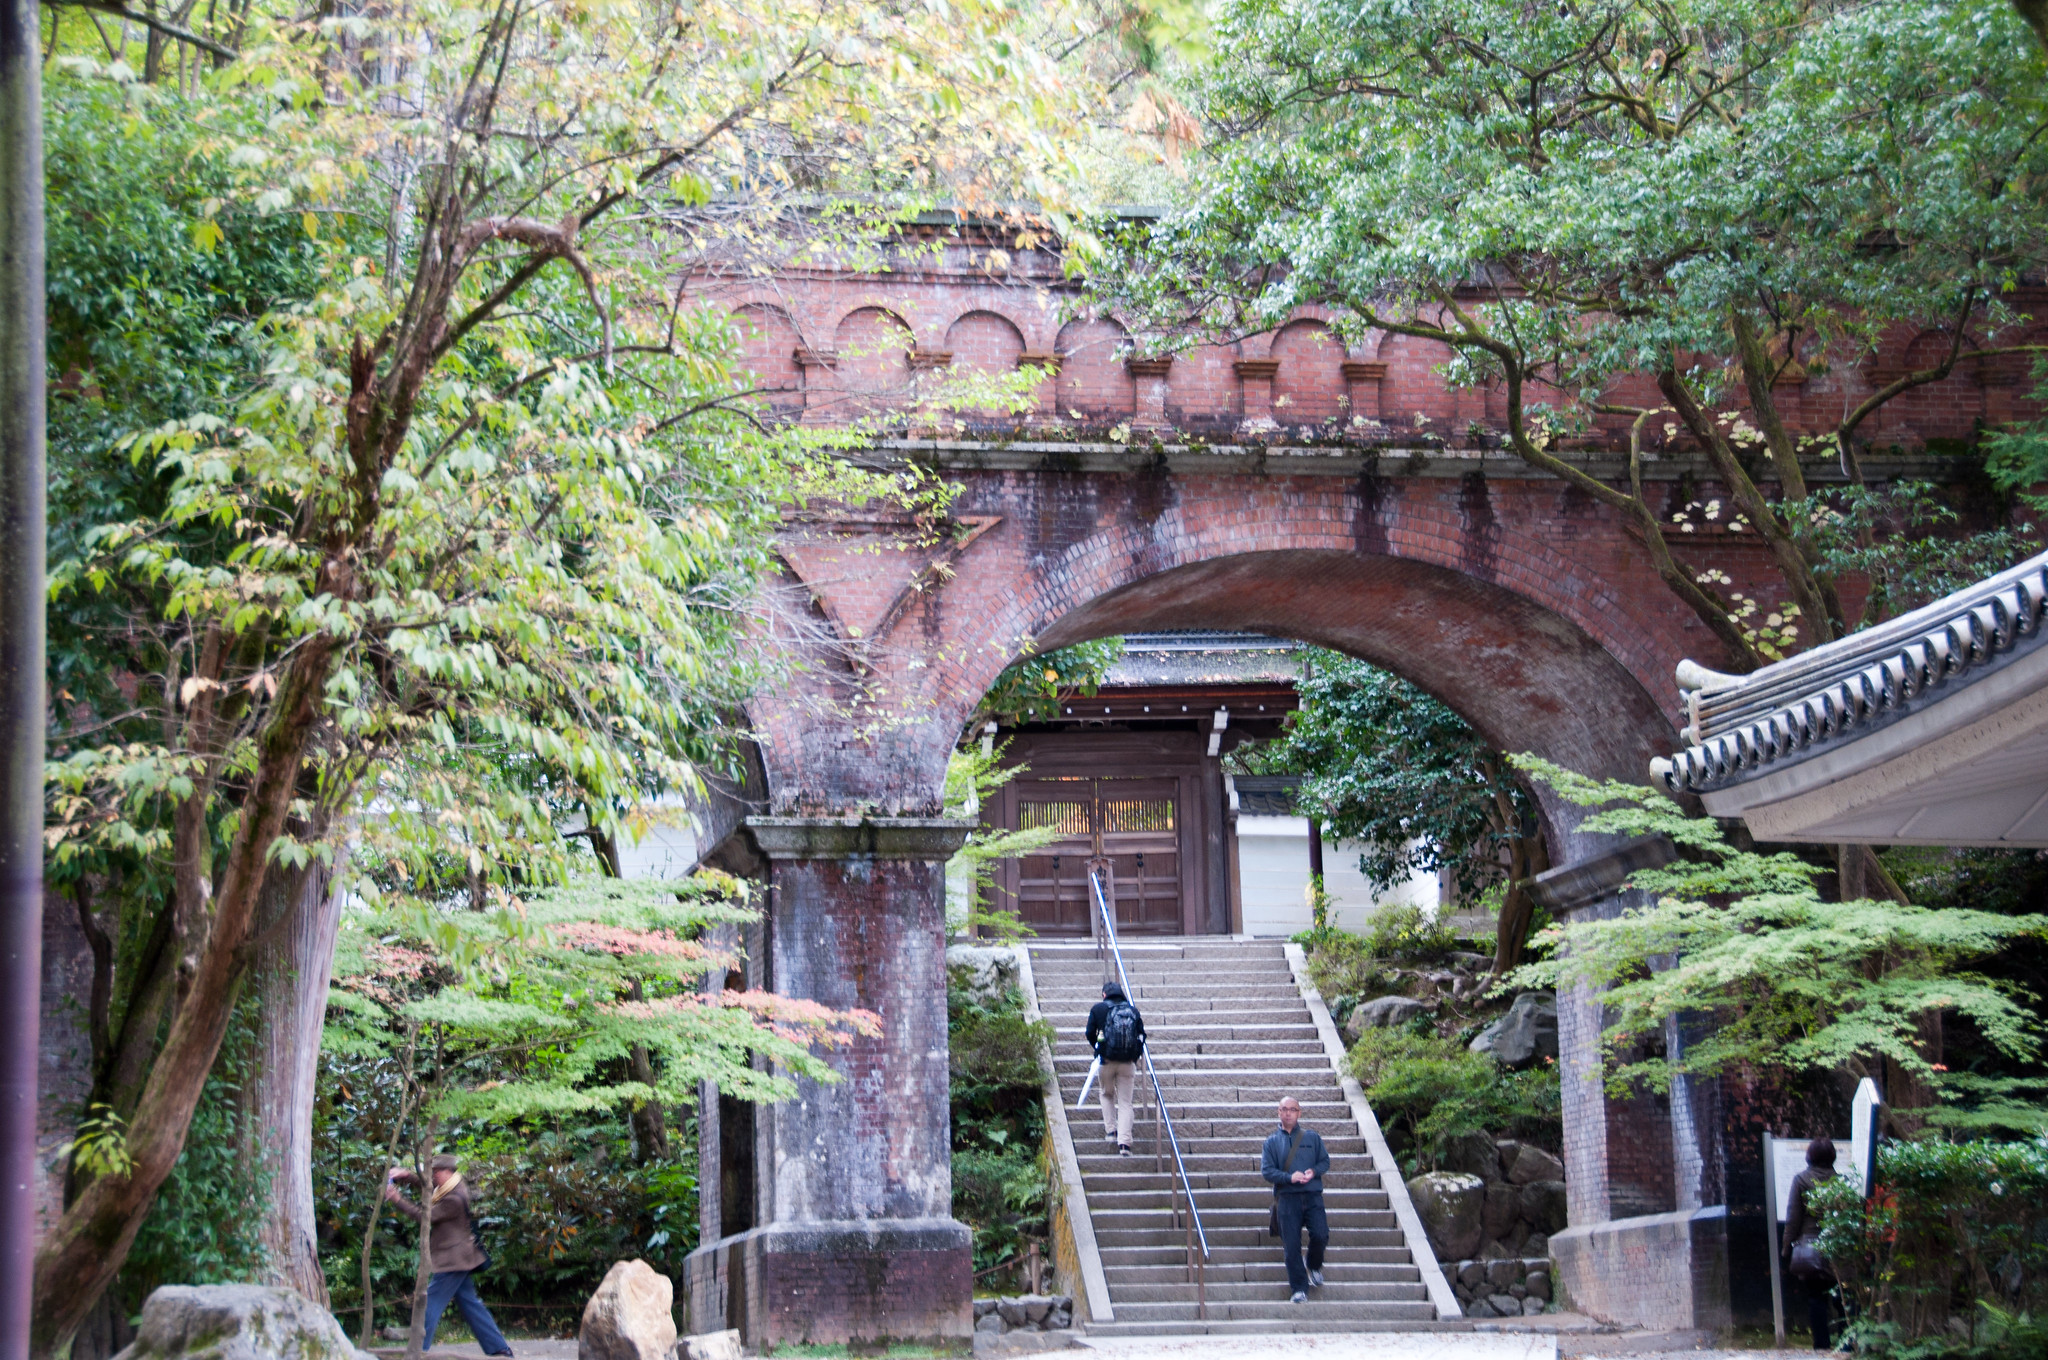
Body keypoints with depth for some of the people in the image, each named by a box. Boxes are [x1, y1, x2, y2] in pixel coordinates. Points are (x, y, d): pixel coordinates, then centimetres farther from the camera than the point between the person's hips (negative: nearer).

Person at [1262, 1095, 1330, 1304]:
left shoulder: (1312, 1137, 10)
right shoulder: (1272, 1141, 7)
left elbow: (1325, 1161, 11)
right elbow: (1266, 1170, 0)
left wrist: (1313, 1172, -11)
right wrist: (1289, 1178, -15)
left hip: (1312, 1196, 0)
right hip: (1287, 1198, 0)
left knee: (1320, 1235, -13)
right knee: (1291, 1245, -3)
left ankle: (1314, 1267, 19)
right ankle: (1299, 1288, 6)